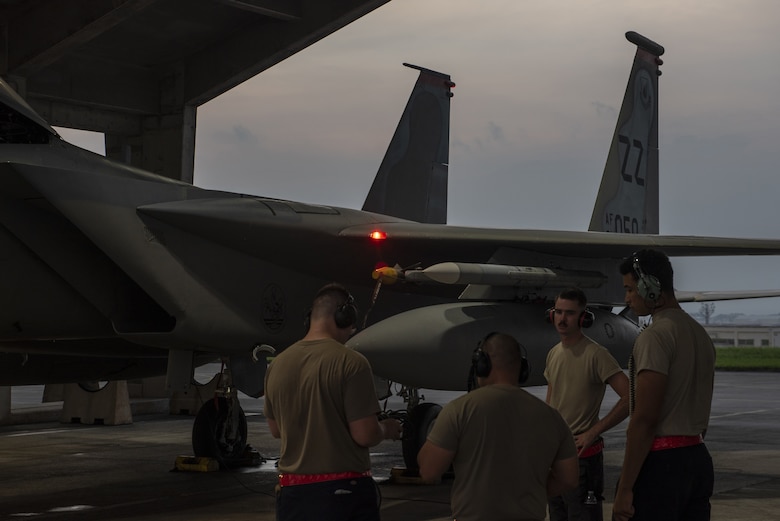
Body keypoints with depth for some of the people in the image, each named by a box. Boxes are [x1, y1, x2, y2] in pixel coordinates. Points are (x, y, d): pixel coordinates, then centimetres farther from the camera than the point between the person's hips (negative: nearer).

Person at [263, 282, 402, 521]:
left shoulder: (277, 365, 4)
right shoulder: (350, 362, -14)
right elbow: (365, 435, -16)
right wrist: (386, 429, 5)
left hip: (292, 492, 5)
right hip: (343, 491, -5)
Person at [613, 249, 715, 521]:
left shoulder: (656, 335, -14)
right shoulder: (701, 333, 15)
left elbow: (644, 419, -20)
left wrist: (625, 488, -18)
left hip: (661, 461, -9)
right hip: (699, 458, 9)